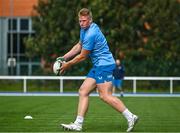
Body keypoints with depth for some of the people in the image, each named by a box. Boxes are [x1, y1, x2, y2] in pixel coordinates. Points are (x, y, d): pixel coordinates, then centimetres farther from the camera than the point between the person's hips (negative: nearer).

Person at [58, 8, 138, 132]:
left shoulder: (91, 34, -19)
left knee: (105, 96, -16)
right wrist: (64, 57, 20)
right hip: (98, 66, 10)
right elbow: (79, 46, 26)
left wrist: (68, 65, 0)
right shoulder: (84, 29, 12)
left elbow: (82, 56, -12)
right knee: (83, 91, 5)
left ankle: (130, 117, -12)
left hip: (104, 65, -10)